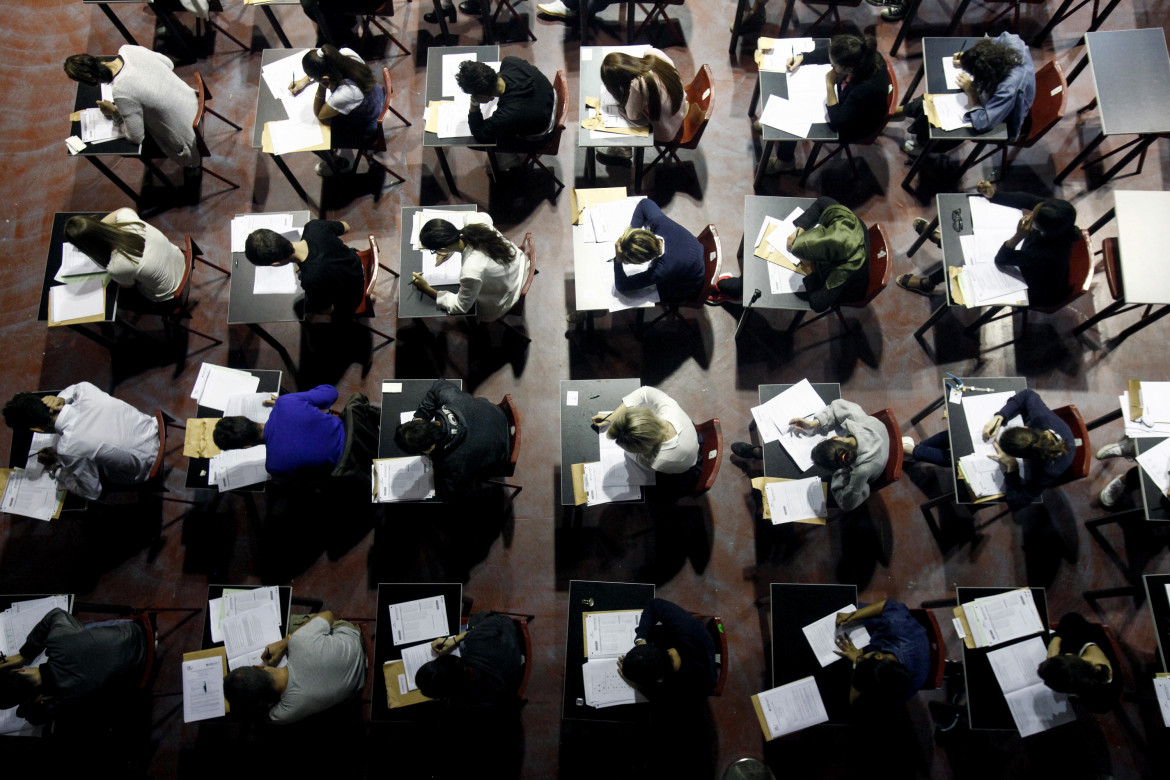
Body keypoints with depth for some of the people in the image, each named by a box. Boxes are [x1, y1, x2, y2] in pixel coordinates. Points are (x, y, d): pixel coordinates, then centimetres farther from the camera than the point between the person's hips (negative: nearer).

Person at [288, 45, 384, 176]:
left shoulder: (344, 95, -44)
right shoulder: (346, 53, -26)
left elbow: (318, 114, -23)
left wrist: (322, 86, -34)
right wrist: (305, 80, -2)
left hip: (364, 133, -7)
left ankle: (340, 165, 38)